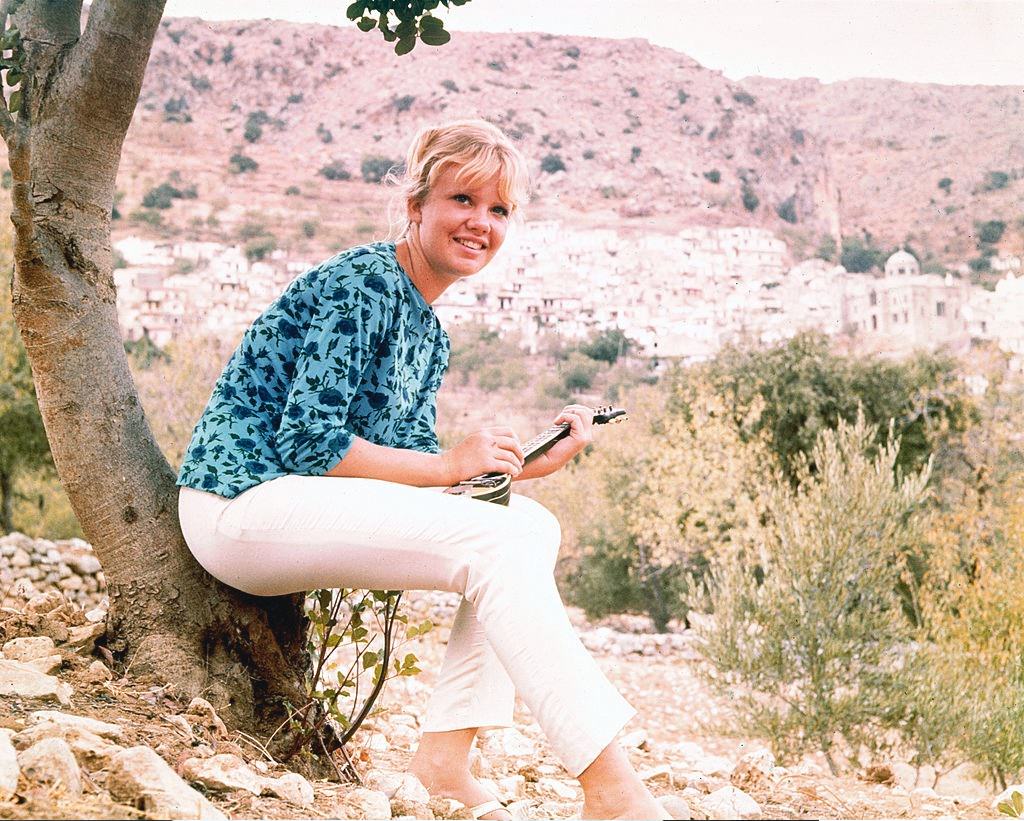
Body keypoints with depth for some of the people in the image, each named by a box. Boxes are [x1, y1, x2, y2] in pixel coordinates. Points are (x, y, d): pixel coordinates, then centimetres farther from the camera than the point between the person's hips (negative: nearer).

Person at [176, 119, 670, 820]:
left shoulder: (430, 335, 15)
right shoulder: (363, 286, -14)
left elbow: (410, 469, 10)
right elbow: (307, 443, -20)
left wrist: (529, 464, -2)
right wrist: (451, 465, -16)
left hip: (304, 505, 9)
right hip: (244, 503, -9)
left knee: (532, 526, -4)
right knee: (494, 540, -23)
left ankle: (448, 754, -11)